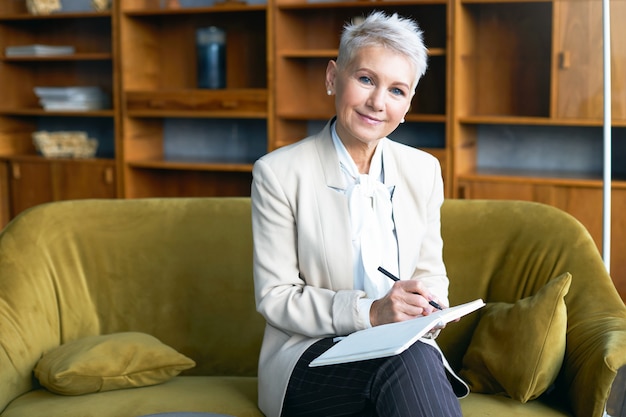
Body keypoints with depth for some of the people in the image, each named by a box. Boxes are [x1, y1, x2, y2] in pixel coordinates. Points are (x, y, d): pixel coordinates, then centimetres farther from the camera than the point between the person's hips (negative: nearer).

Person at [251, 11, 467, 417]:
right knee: (406, 360, -35)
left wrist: (429, 306, -10)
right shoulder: (277, 173, -6)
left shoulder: (424, 170, 8)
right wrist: (369, 312, -20)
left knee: (418, 357, -33)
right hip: (312, 358, -3)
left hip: (406, 350, 4)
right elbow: (274, 298, -6)